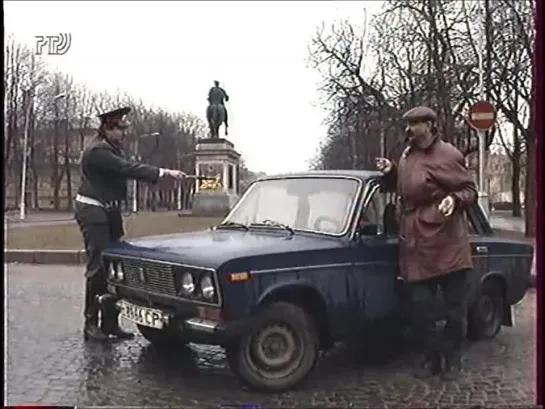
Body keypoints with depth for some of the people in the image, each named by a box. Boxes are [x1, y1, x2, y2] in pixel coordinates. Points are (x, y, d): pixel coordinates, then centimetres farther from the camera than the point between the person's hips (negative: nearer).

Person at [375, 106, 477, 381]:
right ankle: (430, 357, 23)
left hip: (448, 245, -6)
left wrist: (455, 199, -26)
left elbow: (470, 190, -5)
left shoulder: (448, 155, -8)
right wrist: (391, 171, 8)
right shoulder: (408, 155, 13)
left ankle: (452, 359, 24)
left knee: (455, 308, 7)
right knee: (420, 307, 7)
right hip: (417, 246, 6)